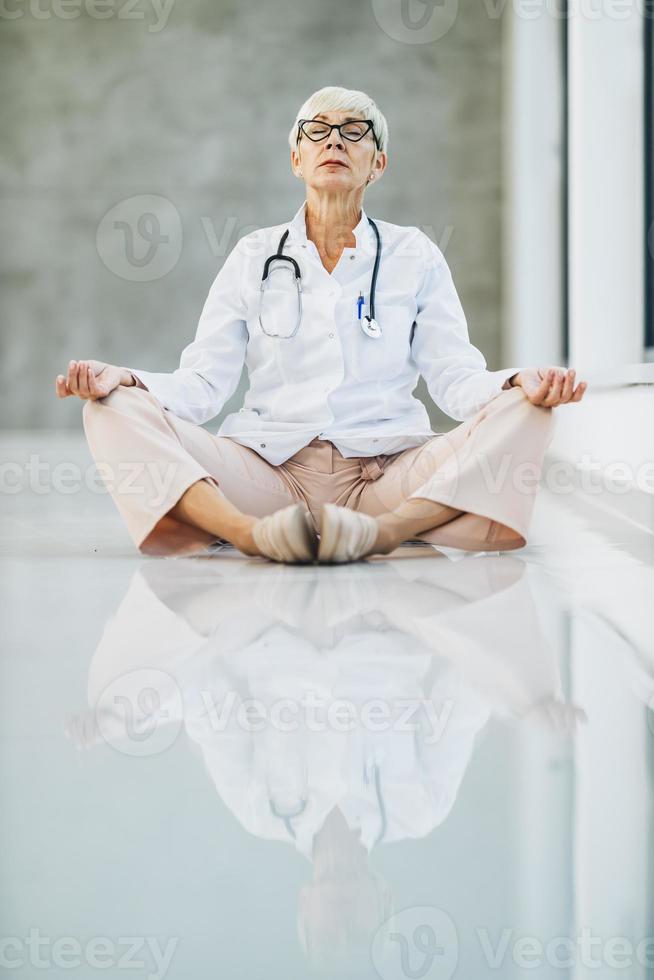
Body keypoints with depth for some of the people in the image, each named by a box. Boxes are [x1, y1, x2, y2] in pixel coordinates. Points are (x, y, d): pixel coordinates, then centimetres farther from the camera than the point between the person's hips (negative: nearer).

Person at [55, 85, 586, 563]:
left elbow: (457, 377, 6)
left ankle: (383, 531, -45)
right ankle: (253, 534, -46)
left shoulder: (415, 255, 14)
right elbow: (203, 382, 8)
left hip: (386, 473, 0)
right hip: (271, 468, 0)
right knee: (114, 411, -22)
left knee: (521, 414, -25)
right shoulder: (254, 256, 15)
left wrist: (520, 382, -17)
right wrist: (123, 379, -13)